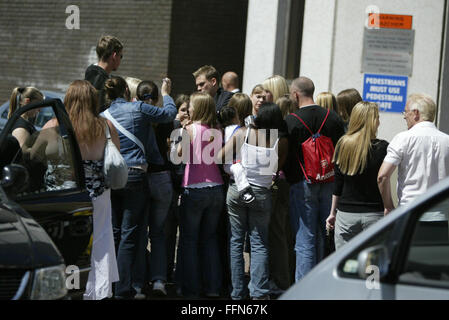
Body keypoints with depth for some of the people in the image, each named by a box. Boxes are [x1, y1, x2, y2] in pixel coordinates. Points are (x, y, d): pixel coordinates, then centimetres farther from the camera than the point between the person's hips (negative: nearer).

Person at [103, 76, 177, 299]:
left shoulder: (103, 117, 6)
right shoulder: (138, 109, -4)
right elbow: (169, 113, 9)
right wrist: (166, 93, 25)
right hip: (135, 176, -4)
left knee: (114, 233, 11)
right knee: (130, 234, -2)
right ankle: (124, 289, -4)